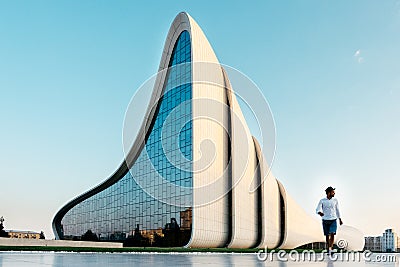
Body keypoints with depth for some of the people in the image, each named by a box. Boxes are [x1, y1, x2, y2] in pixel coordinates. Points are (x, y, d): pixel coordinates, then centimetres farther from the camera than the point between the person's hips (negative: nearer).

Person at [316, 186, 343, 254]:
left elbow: (337, 210, 15)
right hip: (325, 220, -1)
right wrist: (320, 213, -31)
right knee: (327, 235, 6)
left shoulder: (335, 200, 4)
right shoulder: (322, 201, -3)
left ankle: (330, 248, -20)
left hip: (333, 220, 1)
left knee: (332, 234, -16)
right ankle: (328, 248, 20)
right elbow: (318, 209, -8)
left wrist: (340, 219, 17)